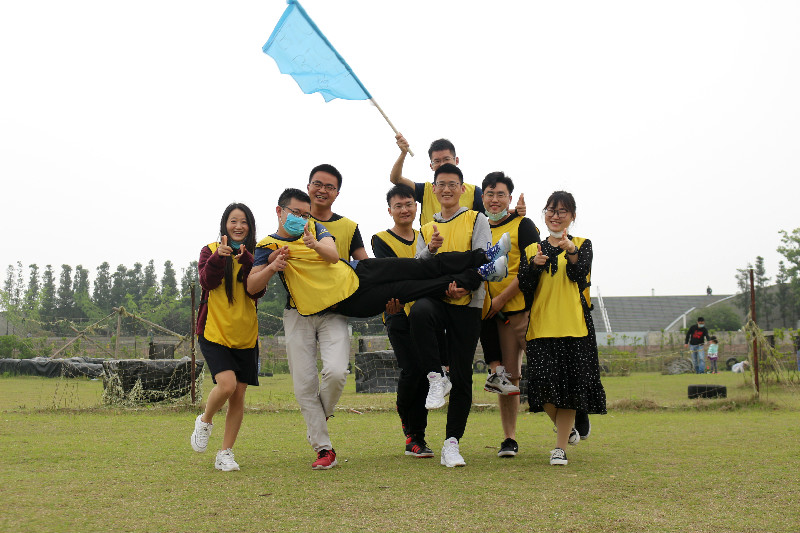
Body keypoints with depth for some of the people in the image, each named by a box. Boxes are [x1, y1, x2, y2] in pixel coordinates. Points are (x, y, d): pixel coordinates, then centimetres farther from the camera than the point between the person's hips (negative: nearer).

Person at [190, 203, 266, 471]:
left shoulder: (254, 256, 6)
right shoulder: (211, 250, 2)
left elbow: (257, 292, -8)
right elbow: (207, 281, -13)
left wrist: (247, 262, -21)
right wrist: (219, 257, -29)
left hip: (245, 336, 3)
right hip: (214, 332, -3)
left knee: (238, 396, 2)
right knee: (227, 384, -21)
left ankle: (225, 454, 14)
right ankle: (205, 421, 10)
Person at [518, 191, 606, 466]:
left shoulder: (582, 245, 8)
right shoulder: (532, 249, 13)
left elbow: (580, 273, -12)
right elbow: (525, 288, 3)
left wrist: (570, 251, -31)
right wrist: (535, 265, -15)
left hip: (574, 325, -1)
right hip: (542, 325, 1)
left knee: (569, 385, -3)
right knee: (545, 383, -7)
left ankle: (560, 447, 7)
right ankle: (566, 429, 22)